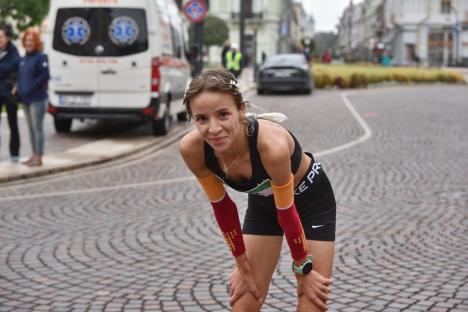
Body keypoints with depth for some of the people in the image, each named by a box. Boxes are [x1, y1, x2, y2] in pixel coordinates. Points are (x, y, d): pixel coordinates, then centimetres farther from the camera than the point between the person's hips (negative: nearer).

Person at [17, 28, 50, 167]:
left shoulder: (40, 57, -8)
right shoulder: (24, 59, 15)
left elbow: (45, 76, -16)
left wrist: (31, 89, -18)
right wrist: (20, 90, 5)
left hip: (38, 99, -8)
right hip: (26, 99, 8)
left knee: (37, 128, -6)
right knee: (31, 128, 12)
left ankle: (38, 158, -2)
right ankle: (34, 155, 19)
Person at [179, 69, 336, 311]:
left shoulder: (271, 144, -41)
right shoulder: (192, 149, -27)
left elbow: (287, 212, -26)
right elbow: (222, 208, -11)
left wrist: (303, 270, -11)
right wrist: (243, 267, -3)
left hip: (310, 199, -4)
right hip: (263, 202, 4)